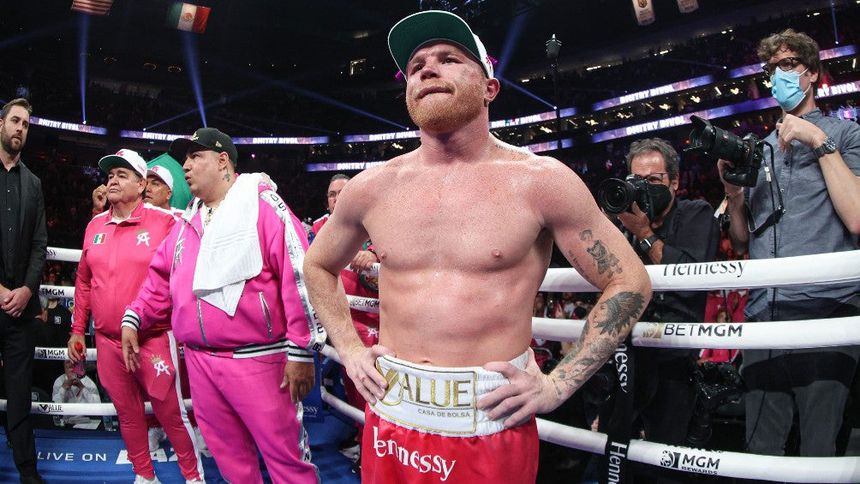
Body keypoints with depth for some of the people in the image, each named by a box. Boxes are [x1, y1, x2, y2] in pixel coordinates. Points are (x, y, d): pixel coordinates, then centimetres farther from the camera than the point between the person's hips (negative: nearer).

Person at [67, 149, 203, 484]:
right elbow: (84, 281, 15)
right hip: (108, 342, 5)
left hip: (155, 339, -5)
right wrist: (77, 330, 14)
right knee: (127, 413, 16)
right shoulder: (95, 226, 8)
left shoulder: (163, 222, -8)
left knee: (171, 413, 3)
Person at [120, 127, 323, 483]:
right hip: (199, 361, 7)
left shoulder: (261, 203, -7)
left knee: (285, 454, -1)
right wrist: (133, 319, 16)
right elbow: (161, 277, 26)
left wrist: (301, 350, -17)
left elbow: (298, 272, -15)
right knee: (229, 455, 16)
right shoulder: (189, 221, 17)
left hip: (256, 359, -7)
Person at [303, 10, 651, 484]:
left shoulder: (539, 180, -9)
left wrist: (557, 385, -8)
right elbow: (318, 266, 19)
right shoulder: (371, 187, 1)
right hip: (388, 420, 4)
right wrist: (349, 350, 7)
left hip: (491, 427, -3)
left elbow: (629, 283, -3)